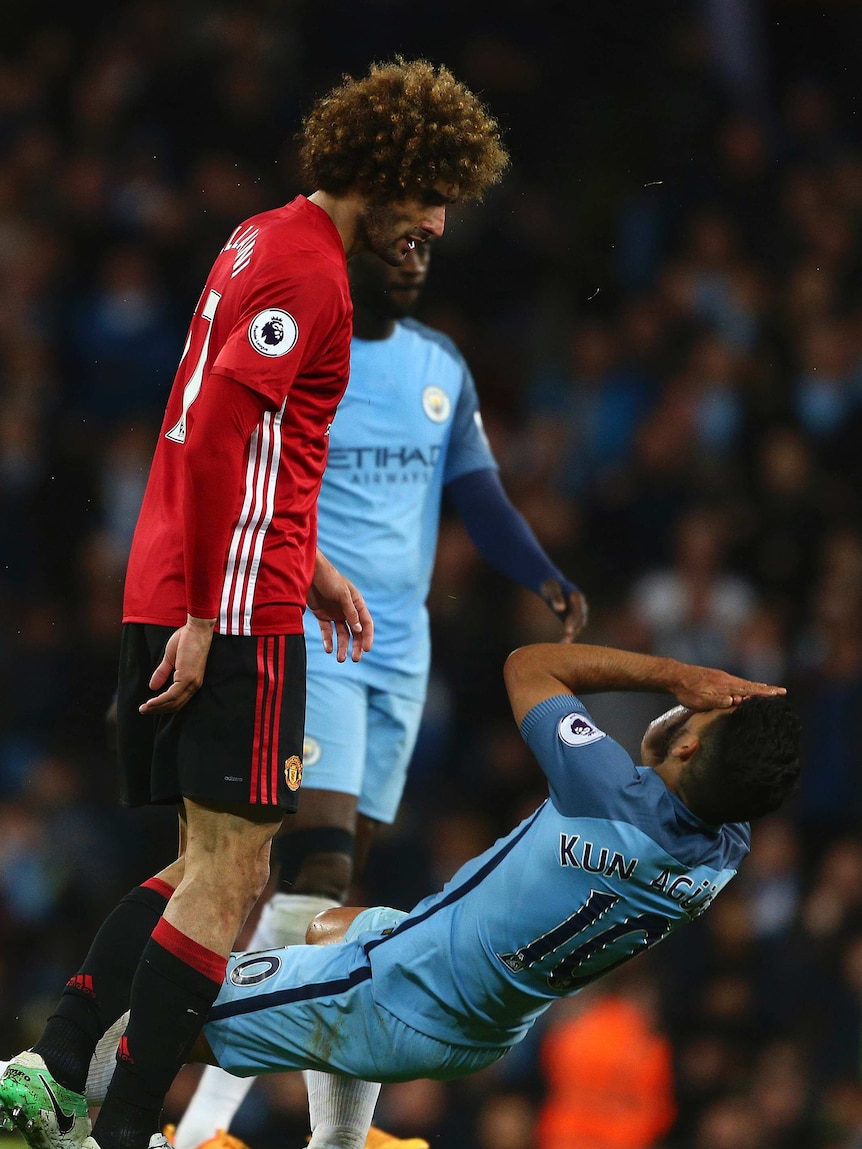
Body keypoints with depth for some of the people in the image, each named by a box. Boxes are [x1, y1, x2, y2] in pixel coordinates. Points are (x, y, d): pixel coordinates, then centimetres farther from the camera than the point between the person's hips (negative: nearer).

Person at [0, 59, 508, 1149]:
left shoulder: (263, 240, 19)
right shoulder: (308, 269, -12)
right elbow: (216, 432, -20)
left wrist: (311, 568, 25)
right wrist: (203, 616, -20)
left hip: (171, 599, 10)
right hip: (236, 607, -10)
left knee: (210, 862, 15)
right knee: (229, 874, -5)